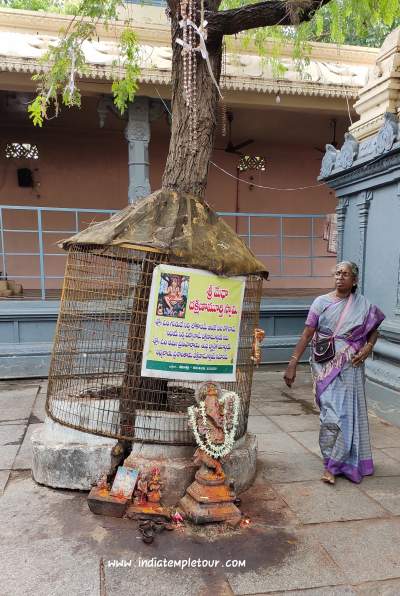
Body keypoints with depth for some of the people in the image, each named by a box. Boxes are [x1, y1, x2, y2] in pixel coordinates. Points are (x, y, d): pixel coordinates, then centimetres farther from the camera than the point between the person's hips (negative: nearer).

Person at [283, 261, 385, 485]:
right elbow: (307, 335, -3)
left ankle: (333, 465, 19)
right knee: (332, 412, -4)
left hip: (350, 367, 2)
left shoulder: (363, 305, 3)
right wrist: (293, 364, -8)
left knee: (348, 413, 4)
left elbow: (374, 331, 16)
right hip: (325, 366, -1)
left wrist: (367, 348, -5)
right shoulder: (321, 302, -1)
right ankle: (333, 463, 11)